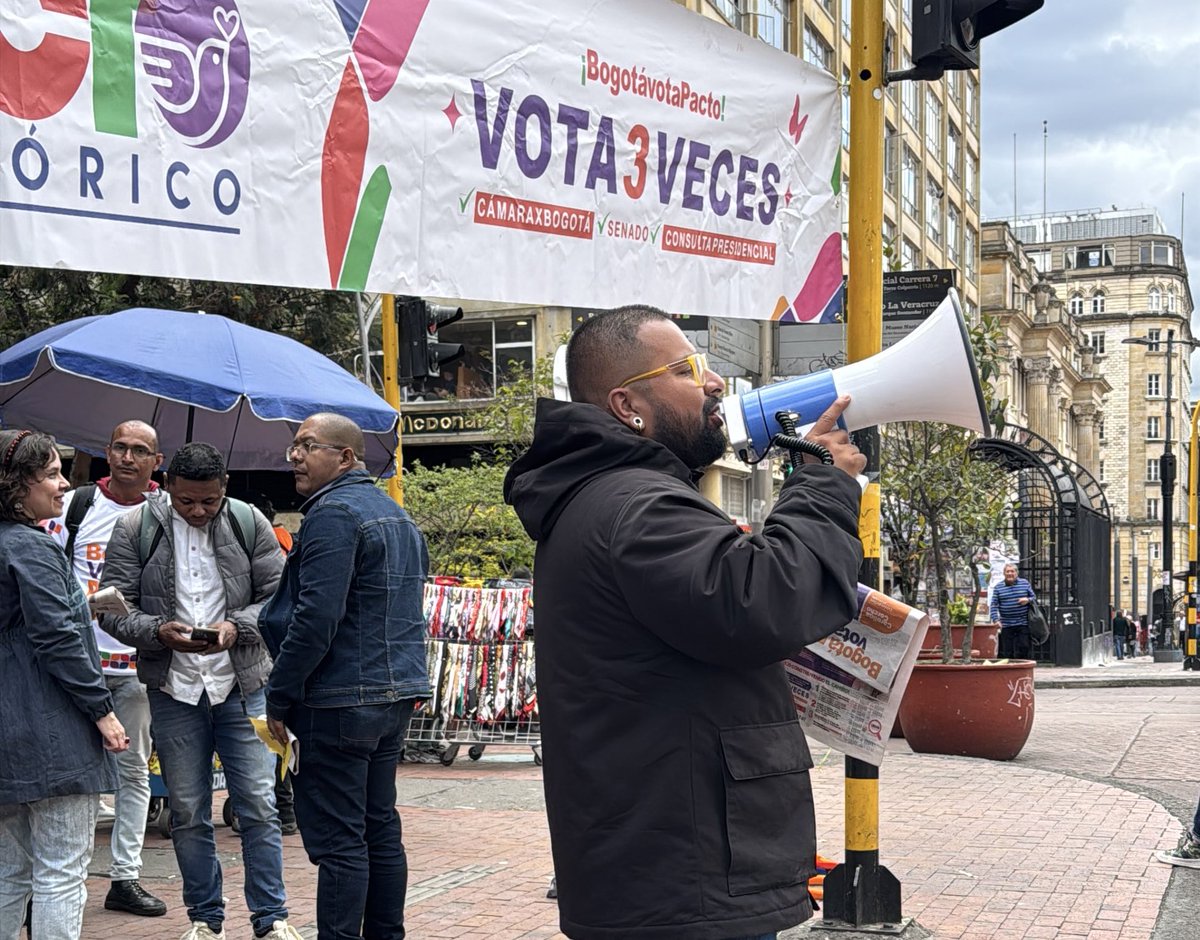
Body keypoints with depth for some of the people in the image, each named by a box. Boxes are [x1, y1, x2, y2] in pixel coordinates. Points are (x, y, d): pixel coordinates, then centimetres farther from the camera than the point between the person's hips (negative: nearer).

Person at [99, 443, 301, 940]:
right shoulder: (134, 530, -2)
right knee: (188, 814, 9)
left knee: (258, 806, 0)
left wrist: (237, 626, -17)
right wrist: (159, 631, -20)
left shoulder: (250, 524, -1)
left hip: (242, 687, 0)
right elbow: (113, 609, -2)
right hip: (174, 690, 1)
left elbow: (278, 595, 1)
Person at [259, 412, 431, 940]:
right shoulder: (396, 515, 18)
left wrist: (280, 696, -15)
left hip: (342, 702, -10)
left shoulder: (333, 514, -14)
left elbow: (315, 618, -21)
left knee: (337, 840, -6)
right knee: (381, 829, 15)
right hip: (396, 695, 10)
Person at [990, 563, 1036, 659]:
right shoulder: (998, 588, 6)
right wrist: (996, 620, -12)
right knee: (1007, 652, 1)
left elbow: (1034, 597, 15)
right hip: (1006, 626, 0)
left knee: (1024, 649, -3)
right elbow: (994, 605, 2)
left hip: (1023, 624, 0)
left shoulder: (1024, 583, 9)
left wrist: (1028, 600, -9)